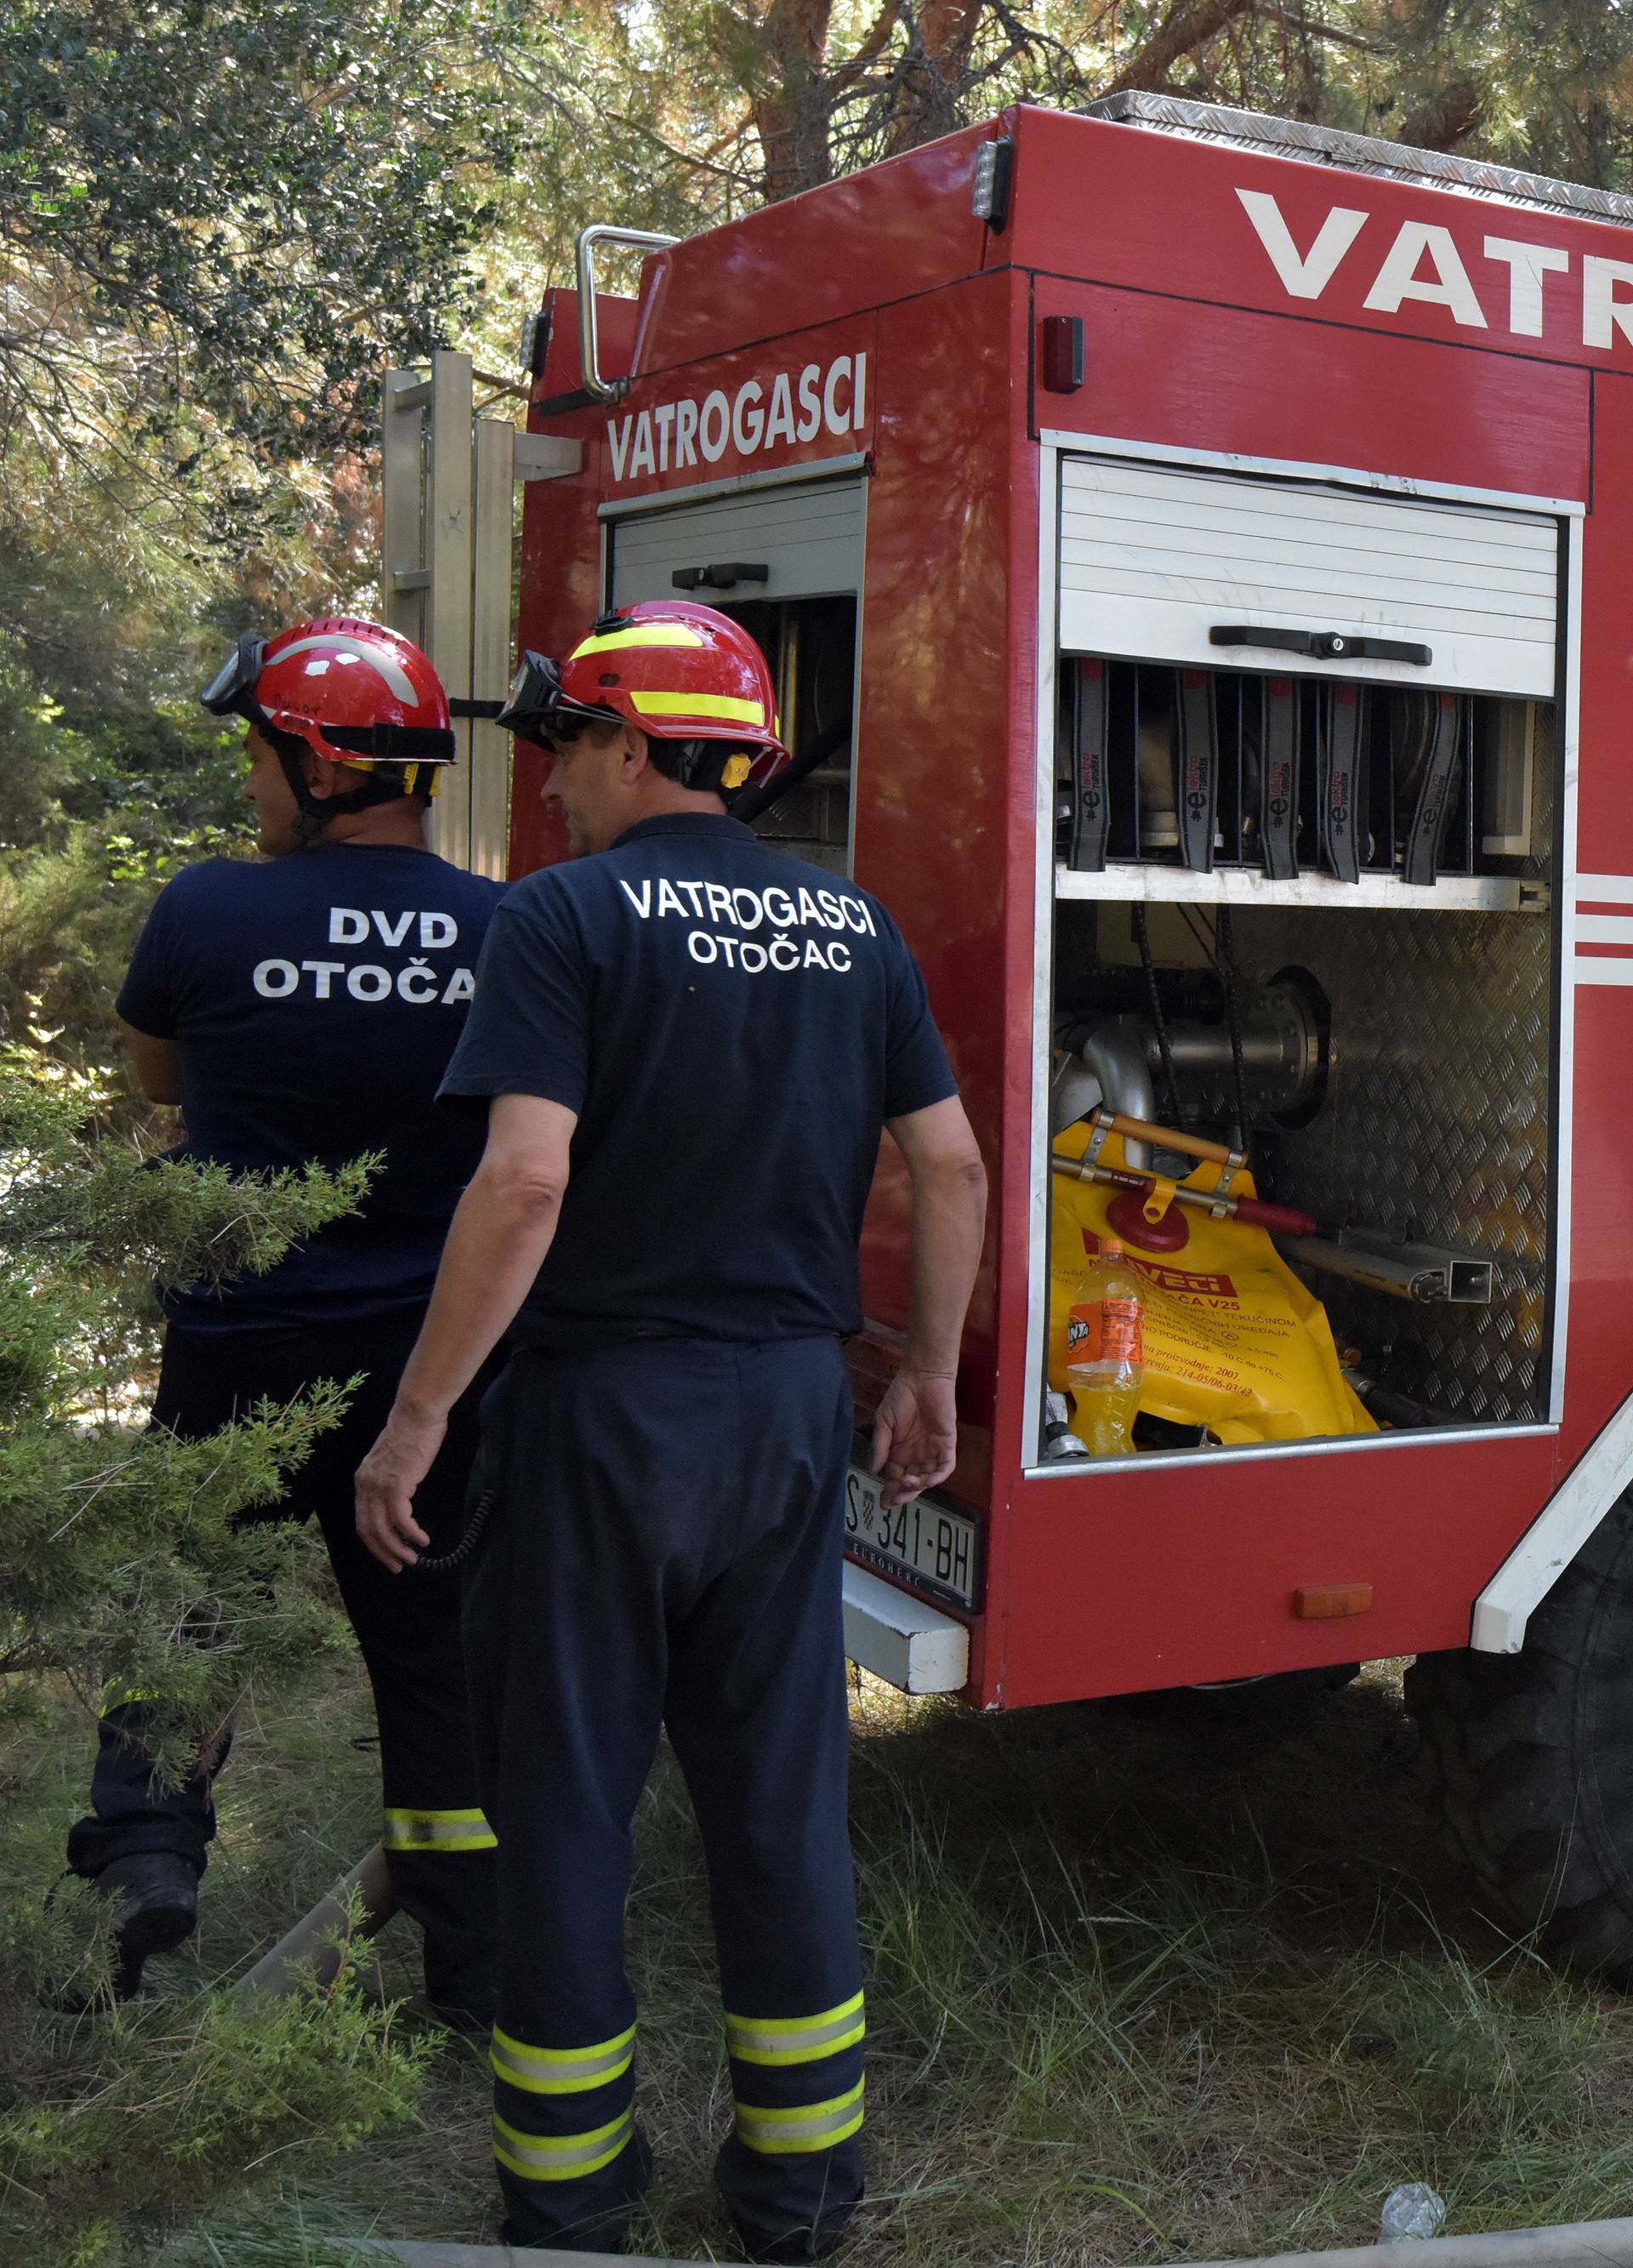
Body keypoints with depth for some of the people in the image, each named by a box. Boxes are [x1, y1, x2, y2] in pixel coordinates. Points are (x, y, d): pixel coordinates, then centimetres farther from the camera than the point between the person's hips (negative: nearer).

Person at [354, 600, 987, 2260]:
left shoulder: (568, 914, -10)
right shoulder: (853, 924, 7)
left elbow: (526, 1181, -20)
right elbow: (950, 1164, 6)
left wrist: (416, 1419, -15)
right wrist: (927, 1376, 16)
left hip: (602, 1402, -5)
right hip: (791, 1408, 5)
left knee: (567, 1796, 9)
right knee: (782, 1788, 15)